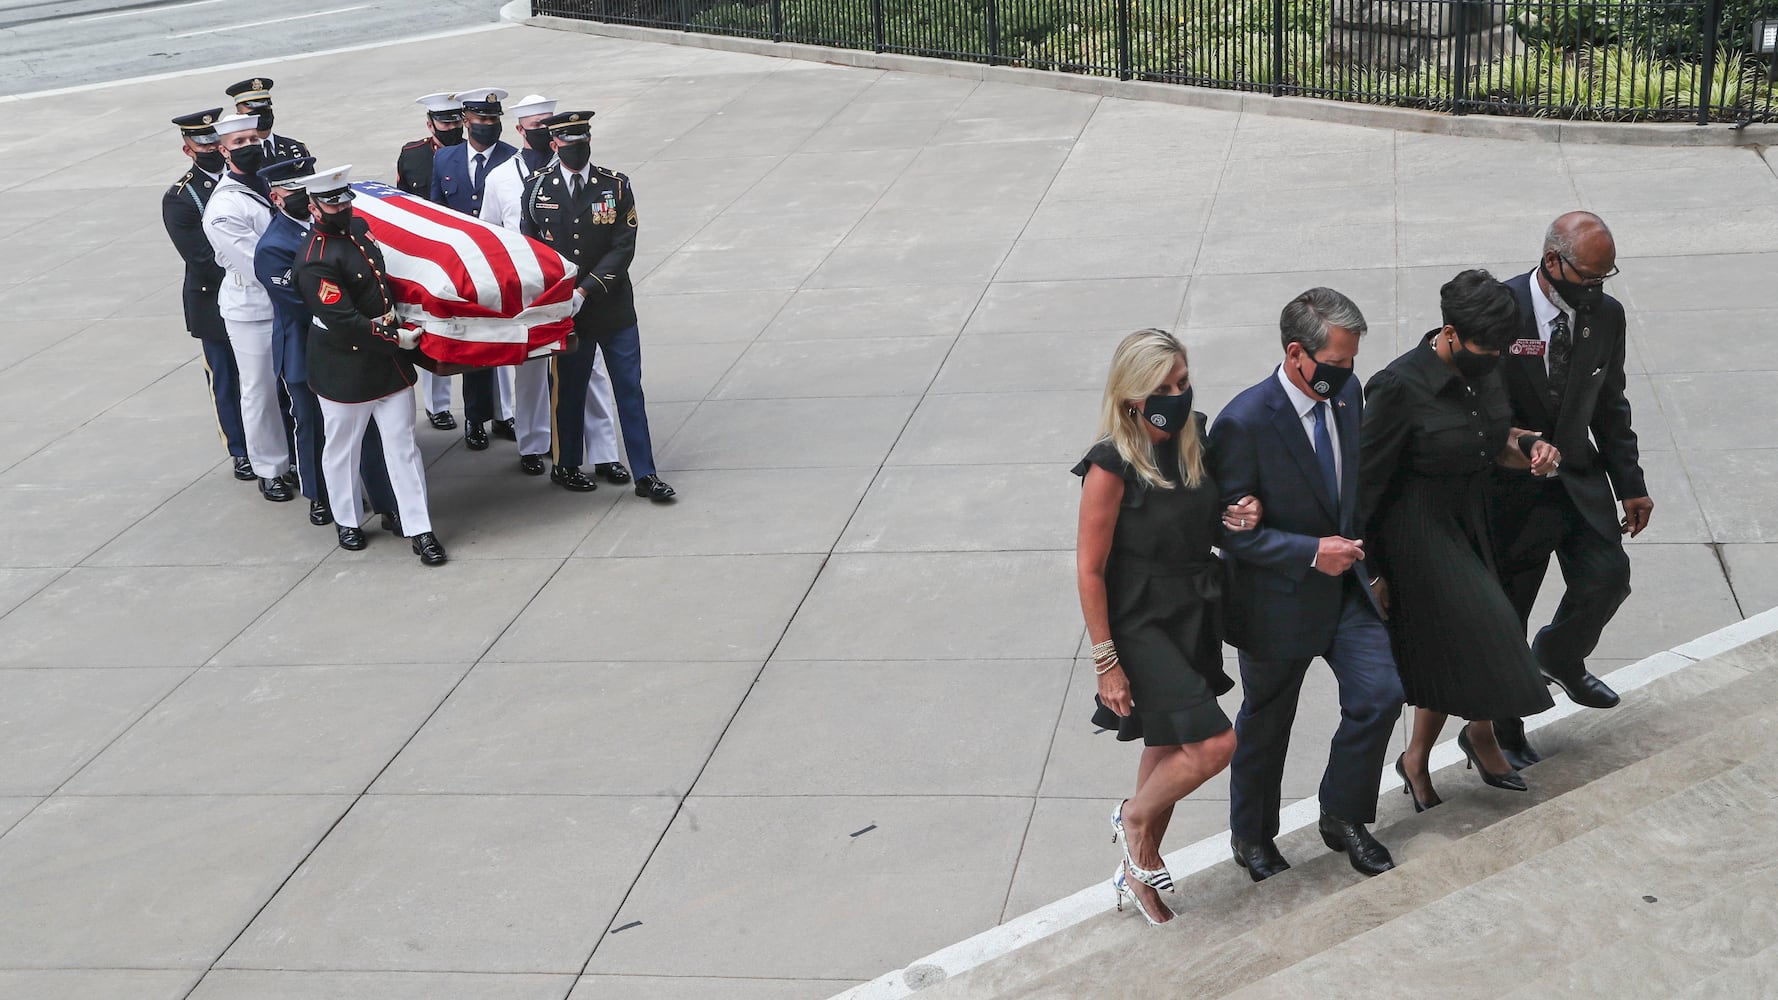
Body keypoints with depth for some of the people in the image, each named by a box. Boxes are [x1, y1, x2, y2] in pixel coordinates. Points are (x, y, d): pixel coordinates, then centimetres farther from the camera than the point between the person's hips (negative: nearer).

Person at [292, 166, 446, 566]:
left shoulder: (359, 228, 4)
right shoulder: (316, 261, -22)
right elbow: (343, 321, -24)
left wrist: (398, 316, 19)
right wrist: (395, 337, -19)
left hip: (389, 361, 7)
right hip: (344, 372, -7)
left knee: (402, 446, 6)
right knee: (343, 448, 12)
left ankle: (419, 529, 10)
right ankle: (347, 521, 32)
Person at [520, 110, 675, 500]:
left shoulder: (615, 186, -1)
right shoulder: (537, 188, 1)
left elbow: (624, 248, -6)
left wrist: (586, 289, -15)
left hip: (613, 306, 0)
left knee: (630, 390, 3)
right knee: (569, 390, 11)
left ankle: (645, 474, 9)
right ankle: (566, 466, 28)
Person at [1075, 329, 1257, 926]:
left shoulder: (1195, 439, 0)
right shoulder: (1112, 466, -20)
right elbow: (1090, 569, -16)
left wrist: (1244, 516, -7)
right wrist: (1105, 661, -16)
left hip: (1196, 618, 7)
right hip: (1141, 624, -7)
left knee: (1169, 749, 17)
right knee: (1214, 743, -16)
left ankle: (1137, 873, 37)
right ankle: (1135, 818, 14)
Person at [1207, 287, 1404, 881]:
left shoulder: (1347, 394, -3)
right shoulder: (1245, 422, -25)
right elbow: (1230, 528, -22)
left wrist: (1351, 549, 10)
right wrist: (1311, 552, -26)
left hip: (1345, 586, 6)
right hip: (1278, 600, -5)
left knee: (1381, 694, -3)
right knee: (1265, 726, 12)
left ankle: (1342, 817, 21)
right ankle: (1252, 837, 36)